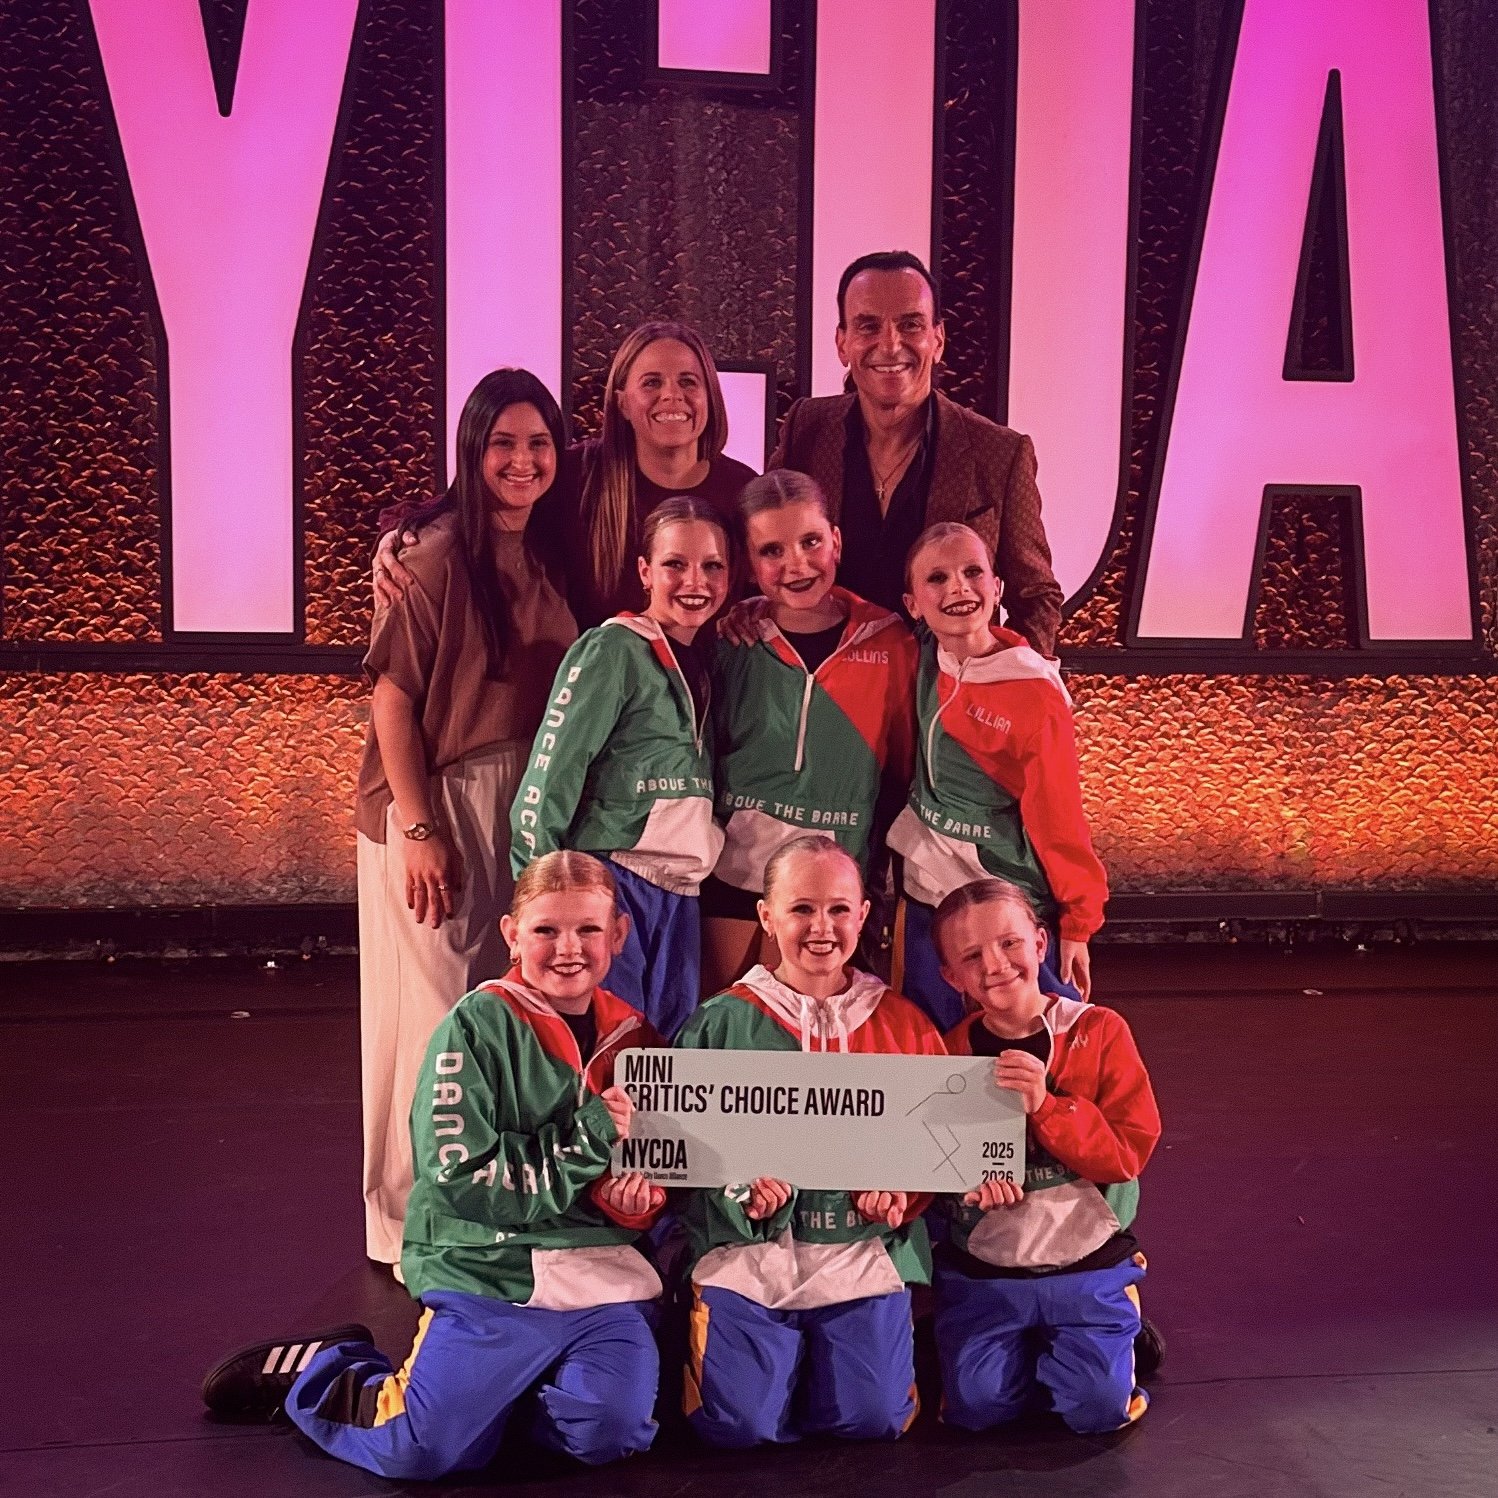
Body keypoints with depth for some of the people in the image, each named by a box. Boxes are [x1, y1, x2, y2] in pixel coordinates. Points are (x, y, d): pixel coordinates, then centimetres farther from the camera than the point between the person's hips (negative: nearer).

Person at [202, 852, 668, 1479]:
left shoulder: (631, 1035, 8)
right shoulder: (477, 1027, -9)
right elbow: (459, 1176, -16)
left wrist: (636, 1199, -4)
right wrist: (587, 1139, -17)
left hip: (602, 1271, 4)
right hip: (489, 1269, -4)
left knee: (609, 1432, -21)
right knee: (418, 1451, -15)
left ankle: (514, 1379, 12)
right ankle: (304, 1369, 16)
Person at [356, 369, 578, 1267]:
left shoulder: (551, 562, 6)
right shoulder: (440, 558, -12)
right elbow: (393, 698, -13)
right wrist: (418, 830, -17)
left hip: (528, 811, 6)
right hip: (439, 809, -6)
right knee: (437, 1013, 1)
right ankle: (416, 1227, 19)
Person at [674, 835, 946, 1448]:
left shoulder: (903, 1024, 6)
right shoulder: (720, 1023, 1)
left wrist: (902, 1187, -11)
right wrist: (736, 1185, -17)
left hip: (866, 1250, 1)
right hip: (746, 1247, -1)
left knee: (873, 1417, -11)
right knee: (738, 1423, -13)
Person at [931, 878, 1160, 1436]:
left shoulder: (1099, 1031, -8)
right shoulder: (949, 1052, -1)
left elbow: (1130, 1153, -13)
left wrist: (1046, 1106, -27)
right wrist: (965, 1172, -20)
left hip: (1087, 1263, -1)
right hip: (983, 1269, 2)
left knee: (1099, 1407, -12)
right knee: (975, 1406, -10)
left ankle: (1096, 1336, 21)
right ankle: (1028, 1347, 23)